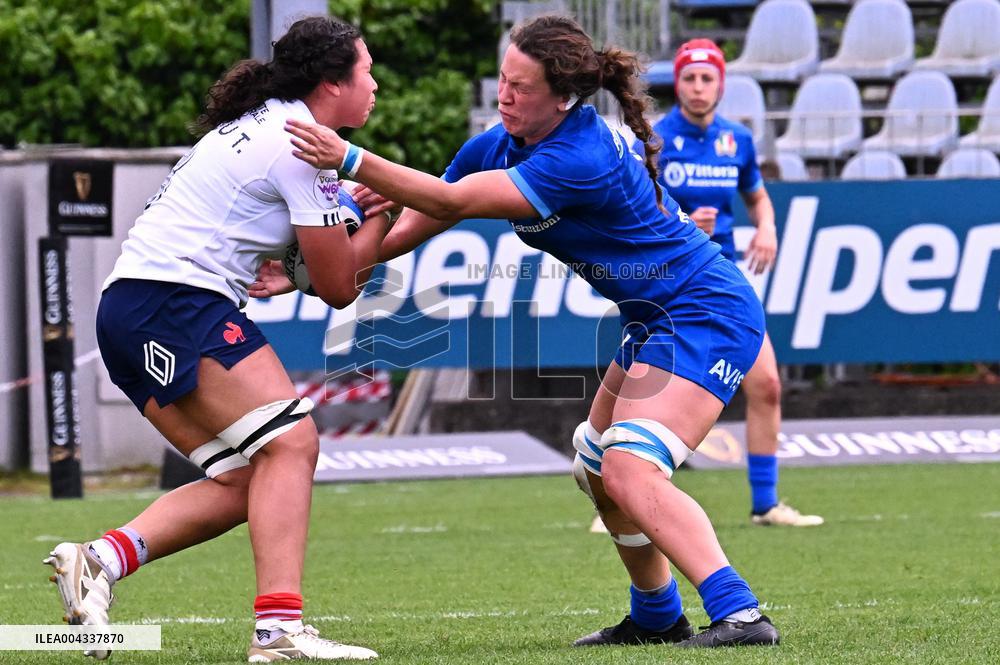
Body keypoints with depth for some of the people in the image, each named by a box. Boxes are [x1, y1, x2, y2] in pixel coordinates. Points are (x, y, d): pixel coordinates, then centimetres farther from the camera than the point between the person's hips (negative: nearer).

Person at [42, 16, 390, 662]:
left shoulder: (258, 125, 20)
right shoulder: (301, 144, -9)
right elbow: (339, 287, -5)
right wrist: (381, 218, 12)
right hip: (177, 301, -10)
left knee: (245, 480, 4)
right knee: (292, 442, -16)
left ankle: (100, 558, -4)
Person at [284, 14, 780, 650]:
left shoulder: (582, 158, -28)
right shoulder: (499, 145, 0)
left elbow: (452, 202, -30)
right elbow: (412, 228, 4)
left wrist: (349, 159, -34)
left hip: (707, 316, -10)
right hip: (659, 321, 10)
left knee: (629, 472, -23)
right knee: (598, 472, 17)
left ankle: (741, 615, -30)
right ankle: (658, 617, 31)